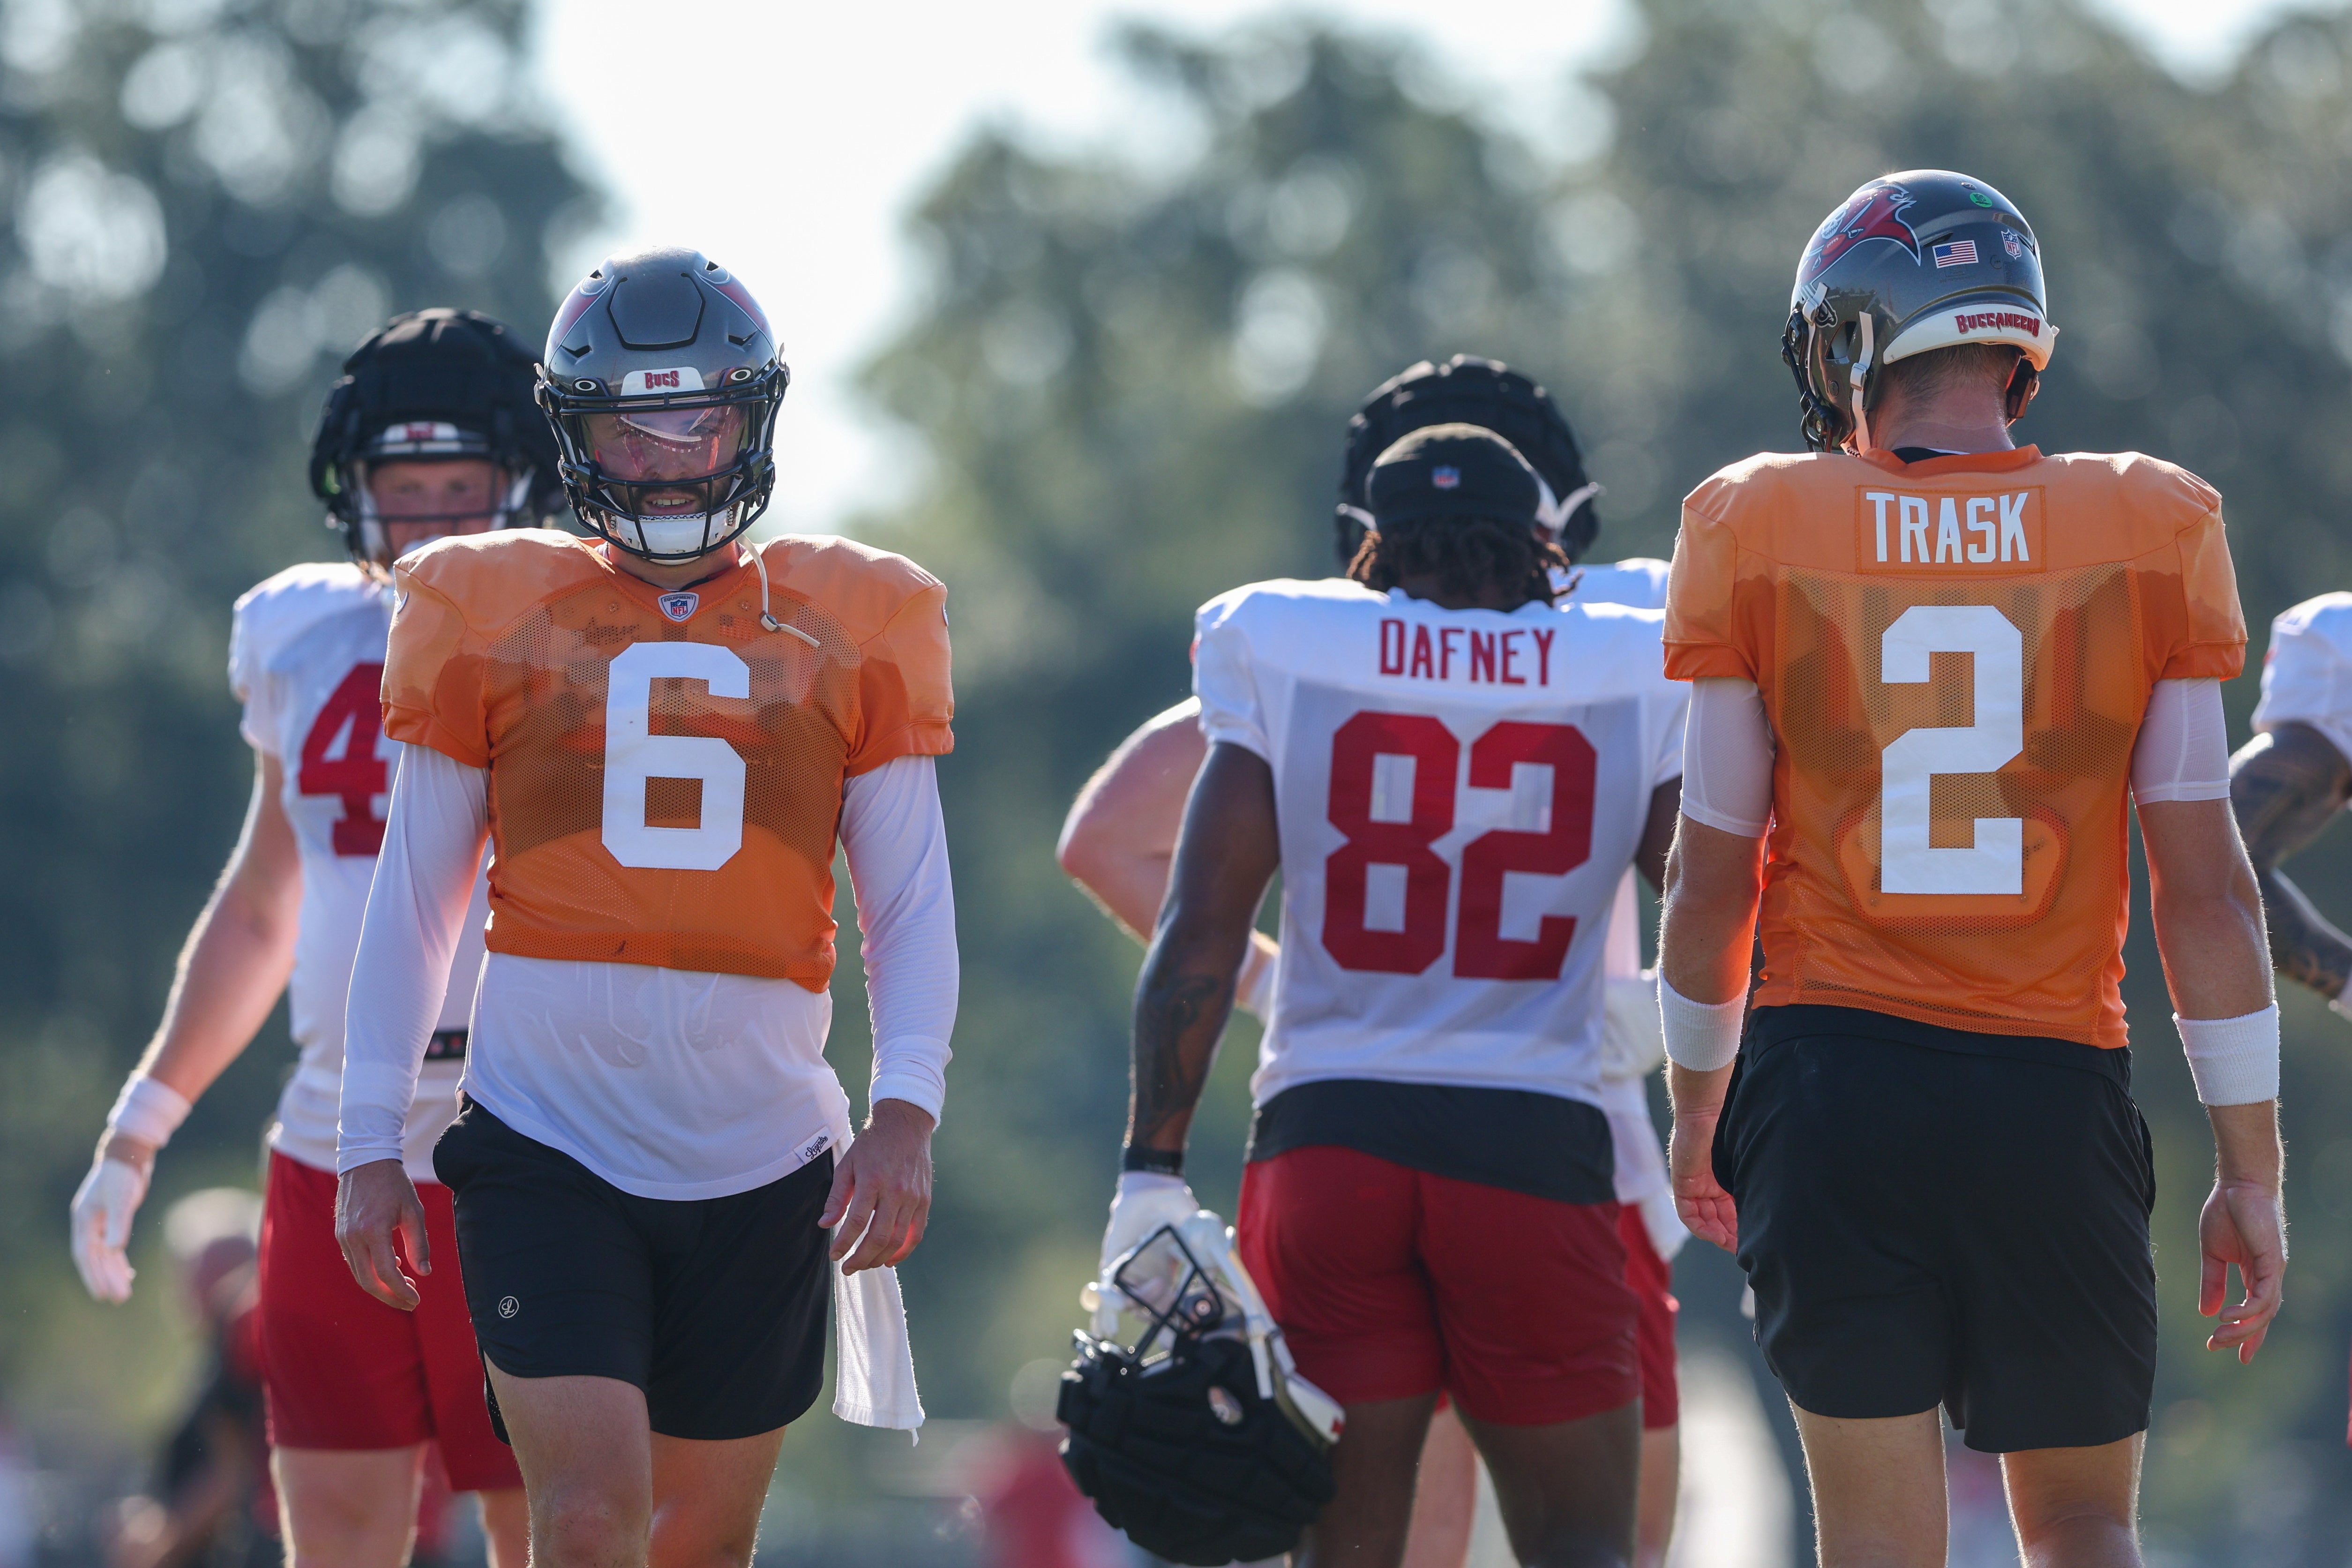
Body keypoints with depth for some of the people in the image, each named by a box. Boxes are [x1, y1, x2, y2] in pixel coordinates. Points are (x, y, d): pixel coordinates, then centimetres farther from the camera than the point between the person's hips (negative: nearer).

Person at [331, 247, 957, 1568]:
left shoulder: (846, 633, 7)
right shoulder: (498, 617, 5)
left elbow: (912, 904, 8)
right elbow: (413, 900, 9)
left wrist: (907, 1111, -8)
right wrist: (371, 1146, 5)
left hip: (759, 1160, 2)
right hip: (549, 1147, -2)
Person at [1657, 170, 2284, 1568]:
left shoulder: (1756, 533, -1)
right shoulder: (2151, 533, 0)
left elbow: (1715, 871, 3)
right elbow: (2205, 886, -1)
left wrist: (1698, 1107, 19)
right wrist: (2252, 1170, 4)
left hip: (1833, 1083, 0)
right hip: (2057, 1087, 0)